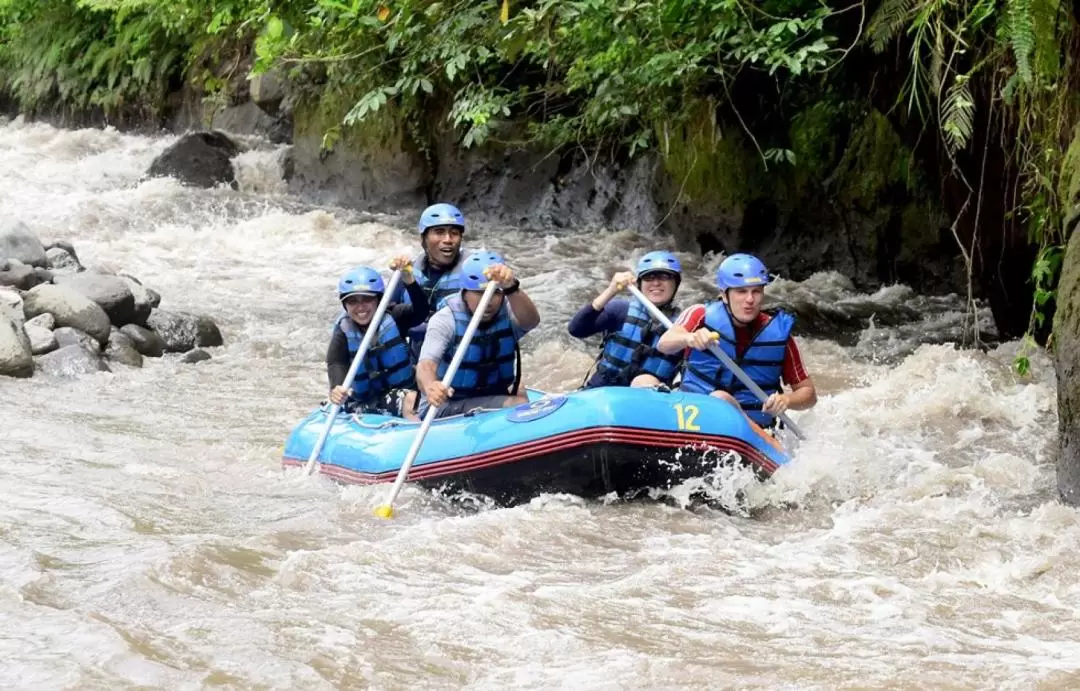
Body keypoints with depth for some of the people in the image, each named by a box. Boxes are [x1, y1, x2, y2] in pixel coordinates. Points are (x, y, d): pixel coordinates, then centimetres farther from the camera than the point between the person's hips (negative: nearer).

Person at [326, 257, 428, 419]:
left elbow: (421, 311, -22)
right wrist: (336, 392, -50)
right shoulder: (343, 336, -8)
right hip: (363, 403, -3)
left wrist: (408, 278, -41)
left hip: (403, 391, 3)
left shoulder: (393, 318, -2)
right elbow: (336, 365, -25)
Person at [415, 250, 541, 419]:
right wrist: (430, 385, -54)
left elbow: (531, 320, -27)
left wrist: (511, 287, -49)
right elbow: (426, 363, -28)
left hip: (495, 403, 6)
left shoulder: (507, 315, -2)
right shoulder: (445, 320, -11)